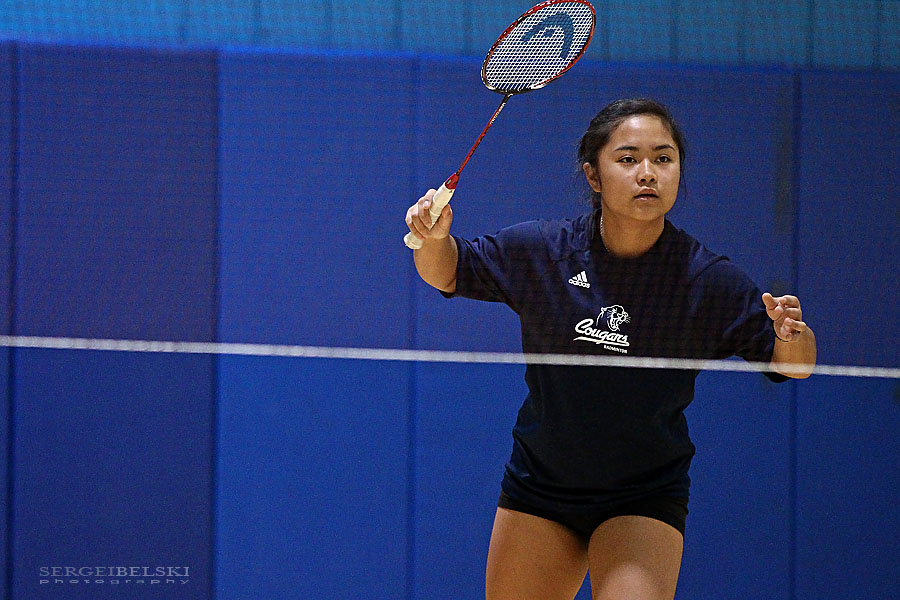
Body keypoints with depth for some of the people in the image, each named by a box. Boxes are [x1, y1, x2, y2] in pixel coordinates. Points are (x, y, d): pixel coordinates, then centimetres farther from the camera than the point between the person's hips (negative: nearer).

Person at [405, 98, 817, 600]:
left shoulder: (710, 281, -15)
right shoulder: (539, 251, -10)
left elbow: (794, 366, -9)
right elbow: (449, 272, 4)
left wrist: (792, 336, -32)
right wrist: (435, 237, -18)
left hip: (645, 500, -2)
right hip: (537, 492, 3)